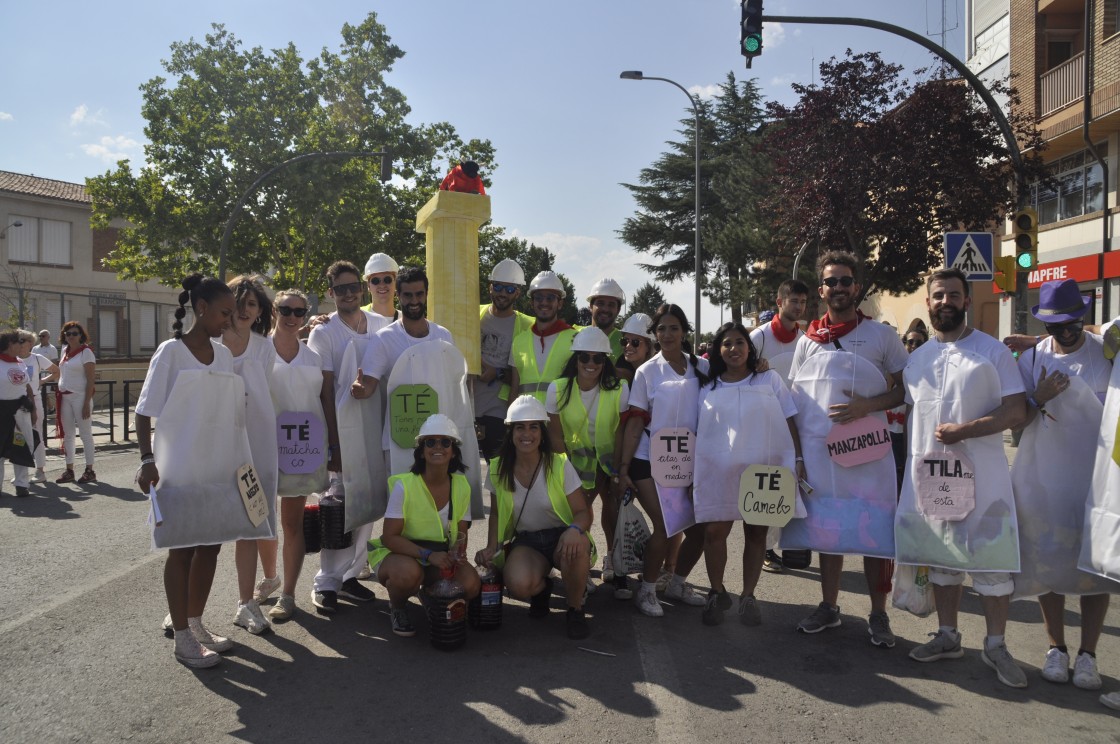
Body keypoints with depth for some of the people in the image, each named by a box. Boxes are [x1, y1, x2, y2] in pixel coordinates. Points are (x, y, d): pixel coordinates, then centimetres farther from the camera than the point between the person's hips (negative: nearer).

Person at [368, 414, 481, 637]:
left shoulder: (461, 485, -4)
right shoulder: (404, 485, -17)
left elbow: (461, 533, 3)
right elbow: (389, 537, -19)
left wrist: (457, 553, -21)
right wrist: (428, 555, -31)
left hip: (442, 556, 4)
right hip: (399, 553, -3)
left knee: (471, 584, -25)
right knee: (409, 572, -38)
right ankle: (397, 608, -1)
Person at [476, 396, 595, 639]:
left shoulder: (559, 465, -11)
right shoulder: (498, 469, -3)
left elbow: (584, 512, -11)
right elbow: (496, 513, 12)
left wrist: (574, 529, -35)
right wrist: (492, 547, -6)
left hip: (560, 537, -1)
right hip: (525, 541, 2)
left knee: (576, 546, -40)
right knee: (518, 585, -33)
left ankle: (575, 610, -9)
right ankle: (542, 587, 10)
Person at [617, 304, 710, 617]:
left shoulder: (703, 367, 5)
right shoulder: (647, 371, -1)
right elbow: (634, 423, -3)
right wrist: (623, 468, -7)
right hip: (651, 461, -3)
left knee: (700, 527, 1)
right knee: (665, 526, -12)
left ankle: (677, 583, 25)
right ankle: (647, 589, 10)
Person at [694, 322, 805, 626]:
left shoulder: (770, 380, 6)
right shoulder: (708, 389, 9)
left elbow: (789, 422, 6)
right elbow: (699, 433, 11)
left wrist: (798, 459, -3)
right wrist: (693, 475, 8)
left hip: (764, 469, 0)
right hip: (719, 472, 1)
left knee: (756, 533, 6)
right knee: (714, 531, -4)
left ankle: (748, 596, 19)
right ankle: (717, 593, 14)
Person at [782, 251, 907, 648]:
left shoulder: (880, 335, 3)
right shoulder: (809, 340, 10)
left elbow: (906, 389, 2)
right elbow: (796, 399, 13)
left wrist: (868, 405, -15)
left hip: (868, 450, -2)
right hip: (818, 449, 3)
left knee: (875, 531, -1)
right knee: (826, 529, 10)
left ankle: (878, 615, 13)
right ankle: (829, 607, 24)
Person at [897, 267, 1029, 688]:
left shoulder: (993, 351, -3)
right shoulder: (918, 358, 11)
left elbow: (1017, 412, -9)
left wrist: (965, 430, -19)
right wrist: (912, 463, 9)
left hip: (981, 474, -4)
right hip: (928, 472, 4)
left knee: (991, 558, 0)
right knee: (941, 556, 12)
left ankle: (995, 646, 15)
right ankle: (948, 637, 25)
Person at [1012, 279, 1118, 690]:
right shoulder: (1031, 360, 1)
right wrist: (1039, 398, -17)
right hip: (1042, 479, 1)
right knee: (1047, 563, 6)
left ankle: (1087, 655, 15)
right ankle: (1056, 647, 20)